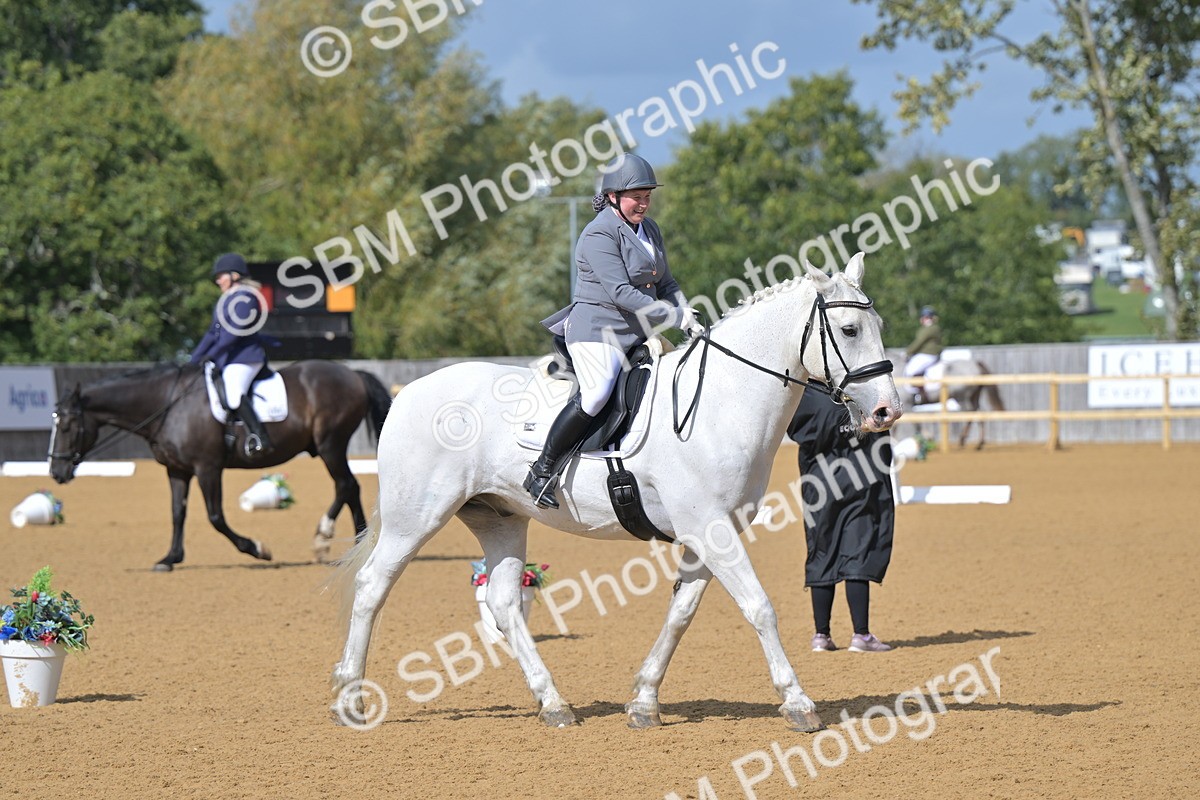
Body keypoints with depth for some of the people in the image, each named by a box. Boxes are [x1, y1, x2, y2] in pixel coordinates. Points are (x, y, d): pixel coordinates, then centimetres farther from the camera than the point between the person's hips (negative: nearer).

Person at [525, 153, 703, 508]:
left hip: (637, 337, 9)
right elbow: (620, 293, -21)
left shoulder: (649, 229, 15)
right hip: (598, 331, -9)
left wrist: (690, 321, 2)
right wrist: (674, 317, -21)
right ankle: (542, 471, -19)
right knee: (596, 394, -29)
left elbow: (666, 285, 19)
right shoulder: (599, 235, -13)